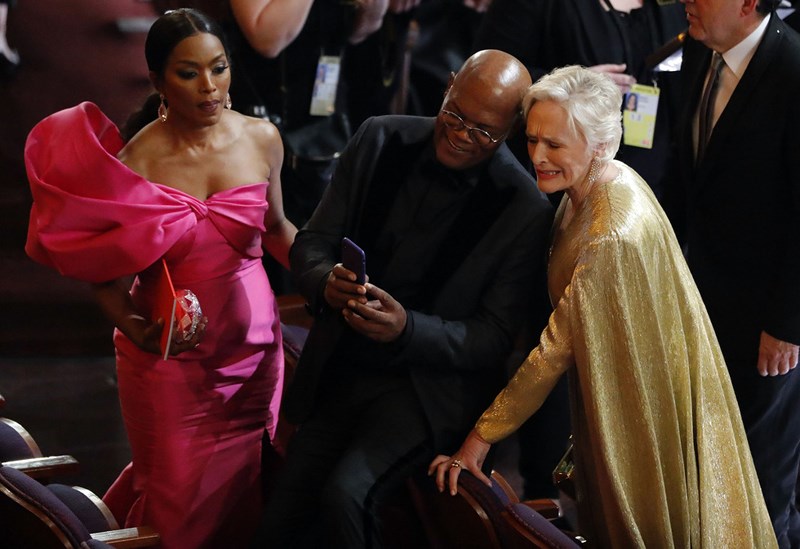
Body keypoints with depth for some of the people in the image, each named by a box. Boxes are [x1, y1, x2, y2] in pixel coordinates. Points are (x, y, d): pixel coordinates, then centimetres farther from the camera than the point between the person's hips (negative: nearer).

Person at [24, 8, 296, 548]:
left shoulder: (261, 138, -4)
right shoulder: (136, 160, -15)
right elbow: (107, 271, -9)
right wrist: (134, 327, -27)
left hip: (253, 343, 3)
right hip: (171, 355, -3)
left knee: (243, 486, 12)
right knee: (182, 504, 5)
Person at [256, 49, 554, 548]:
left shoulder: (525, 210, -13)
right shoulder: (381, 141, -1)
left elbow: (493, 338, -10)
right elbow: (311, 244, 4)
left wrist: (406, 328, -27)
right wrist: (327, 282, -21)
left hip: (427, 388, -4)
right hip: (340, 371, 4)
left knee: (344, 495, -27)